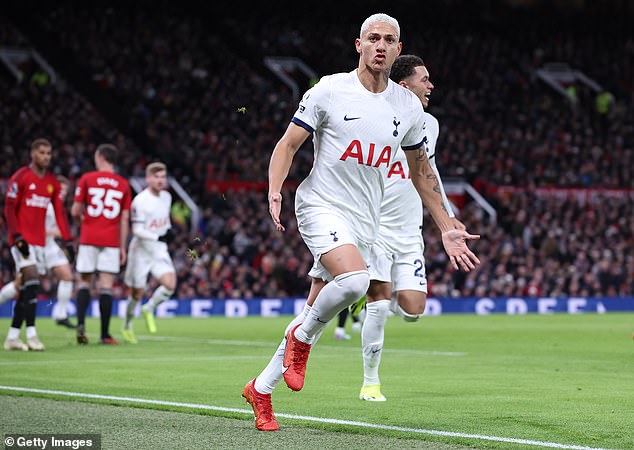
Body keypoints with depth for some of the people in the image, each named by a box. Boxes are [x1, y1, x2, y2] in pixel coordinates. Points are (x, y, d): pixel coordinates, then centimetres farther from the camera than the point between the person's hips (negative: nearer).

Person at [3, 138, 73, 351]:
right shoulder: (20, 177, -5)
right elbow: (9, 209, -7)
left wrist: (67, 240, 3)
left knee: (26, 289, 5)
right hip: (22, 238, -6)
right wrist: (17, 236, -15)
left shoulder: (52, 182, 11)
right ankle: (31, 334, -21)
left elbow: (59, 212, 12)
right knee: (31, 280, -18)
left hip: (39, 240, 6)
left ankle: (12, 337, 10)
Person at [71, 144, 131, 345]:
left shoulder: (87, 179, 1)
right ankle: (105, 334, -1)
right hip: (111, 241, 0)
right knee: (106, 286, 0)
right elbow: (125, 219, 4)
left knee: (84, 282, 9)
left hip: (88, 239, 0)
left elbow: (75, 211, 0)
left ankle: (81, 324, -9)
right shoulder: (123, 184, 6)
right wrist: (122, 247, 8)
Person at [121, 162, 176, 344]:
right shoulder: (140, 201, -17)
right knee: (137, 293, 4)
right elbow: (137, 230, -19)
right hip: (141, 251, -5)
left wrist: (169, 230, 0)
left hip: (159, 250, 5)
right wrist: (158, 237, -29)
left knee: (170, 284, -16)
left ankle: (149, 310, 10)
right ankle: (127, 326, 28)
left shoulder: (166, 197, 4)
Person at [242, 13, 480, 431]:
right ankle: (302, 338, -4)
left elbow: (421, 170, 19)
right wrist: (274, 192, -19)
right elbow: (288, 145, -1)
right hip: (322, 206, -5)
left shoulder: (409, 106, 6)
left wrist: (447, 229, 17)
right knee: (355, 280, -32)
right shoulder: (329, 90, -6)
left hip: (365, 221, 5)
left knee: (316, 314, 6)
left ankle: (261, 388, 22)